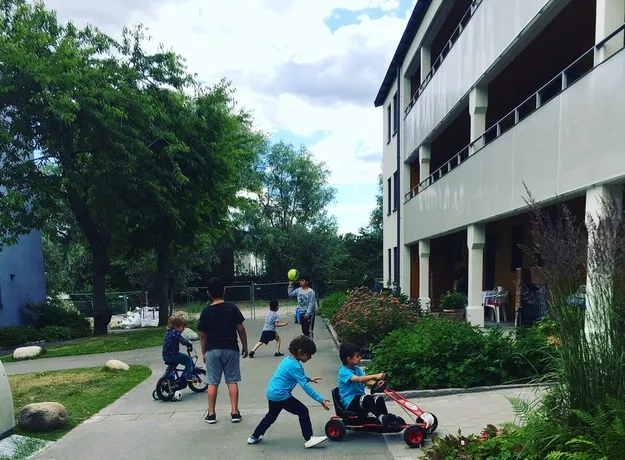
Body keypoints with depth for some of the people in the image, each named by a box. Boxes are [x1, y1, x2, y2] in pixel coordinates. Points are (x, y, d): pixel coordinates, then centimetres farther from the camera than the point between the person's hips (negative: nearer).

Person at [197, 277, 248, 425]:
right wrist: (245, 346, 7)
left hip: (212, 350, 0)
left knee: (212, 383, 8)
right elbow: (241, 329, -5)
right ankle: (235, 412, 7)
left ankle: (211, 414, 13)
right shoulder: (232, 308, -6)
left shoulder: (206, 311, -4)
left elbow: (203, 335, 1)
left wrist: (203, 352, 13)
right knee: (232, 381, 6)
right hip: (230, 349, 0)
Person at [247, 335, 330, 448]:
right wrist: (321, 400, -21)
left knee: (271, 415, 27)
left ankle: (254, 437, 36)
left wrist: (308, 378, 31)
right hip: (281, 395, -10)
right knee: (303, 411, -4)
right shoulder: (295, 366, -21)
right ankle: (309, 439, -2)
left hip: (271, 393, 10)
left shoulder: (288, 359, 7)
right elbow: (305, 386, -23)